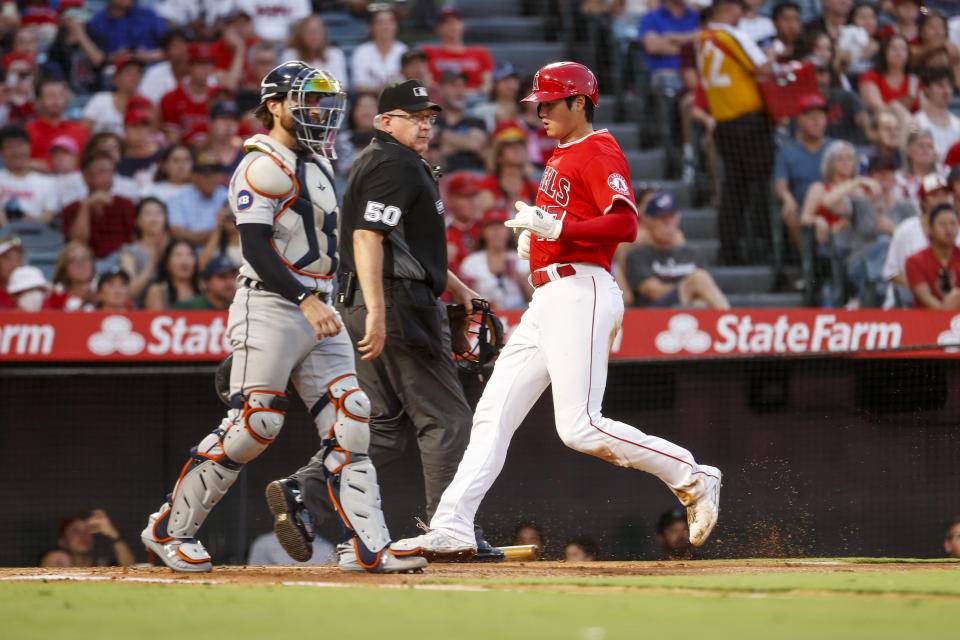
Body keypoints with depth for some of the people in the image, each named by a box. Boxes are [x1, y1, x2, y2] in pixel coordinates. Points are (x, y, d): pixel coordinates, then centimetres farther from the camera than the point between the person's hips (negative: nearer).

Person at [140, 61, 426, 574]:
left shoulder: (317, 162, 19)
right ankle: (170, 528, 2)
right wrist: (306, 302, -26)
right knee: (255, 422, -11)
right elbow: (256, 248, -19)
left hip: (317, 309, 9)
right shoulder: (263, 166, -10)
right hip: (271, 306, -9)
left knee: (349, 421, -1)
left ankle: (366, 545, -4)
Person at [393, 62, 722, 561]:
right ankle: (452, 529, -1)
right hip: (547, 300, 10)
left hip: (580, 294, -10)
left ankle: (692, 478, -3)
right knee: (492, 414, 2)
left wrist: (555, 228, -24)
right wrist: (533, 234, 17)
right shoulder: (561, 156, 22)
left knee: (580, 427, -16)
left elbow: (625, 224, -21)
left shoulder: (598, 152, -8)